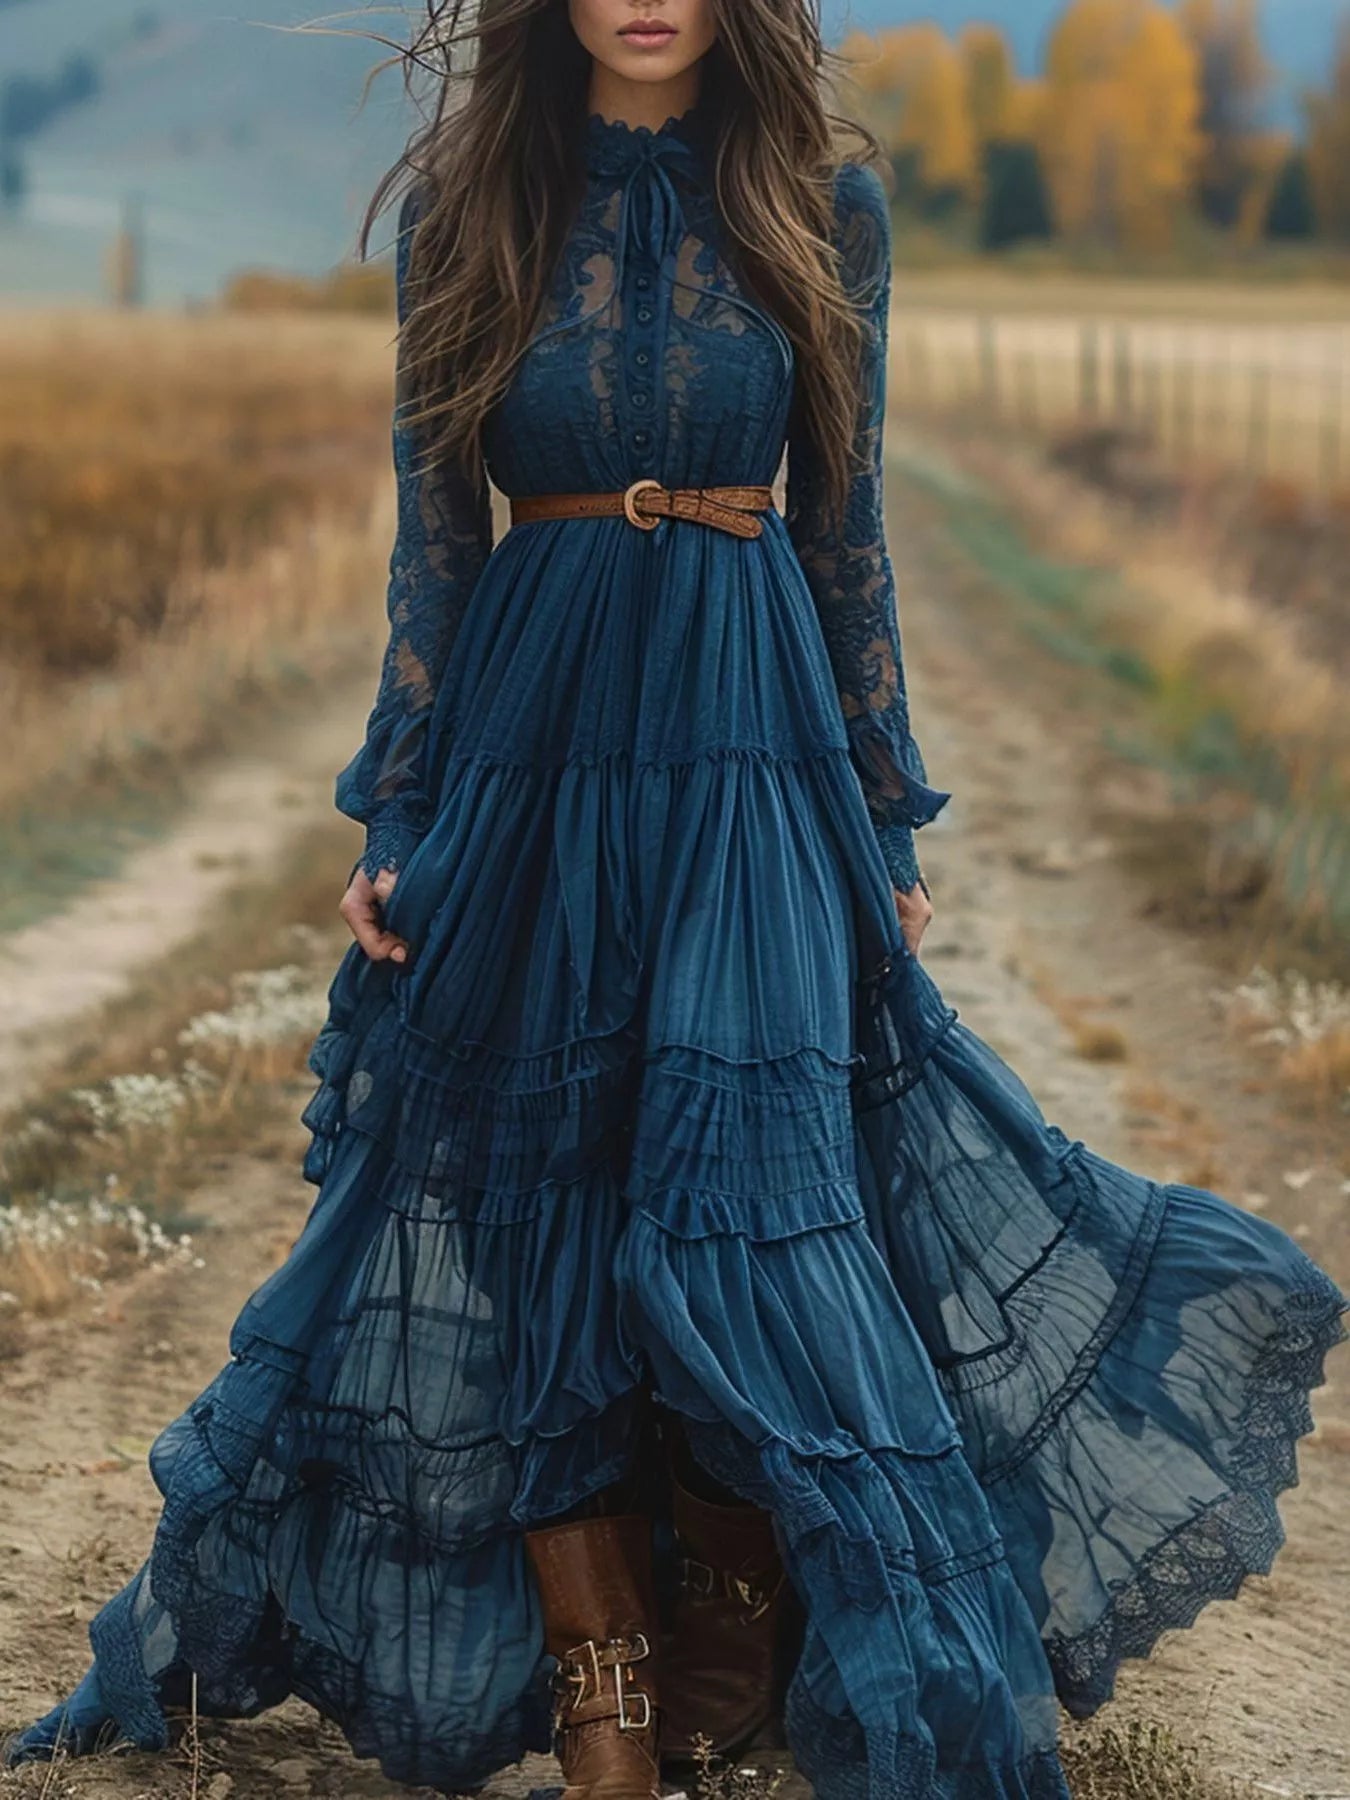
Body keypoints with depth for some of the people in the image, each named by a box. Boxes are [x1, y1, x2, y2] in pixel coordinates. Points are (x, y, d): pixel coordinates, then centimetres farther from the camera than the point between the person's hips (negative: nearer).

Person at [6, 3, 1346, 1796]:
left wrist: (891, 827, 8)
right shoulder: (464, 201, 4)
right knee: (535, 1240, 2)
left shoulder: (821, 200, 3)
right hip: (524, 747, 1)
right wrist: (390, 824, 2)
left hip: (752, 767, -1)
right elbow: (431, 536, 5)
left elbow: (849, 532, 7)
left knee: (753, 1235, -6)